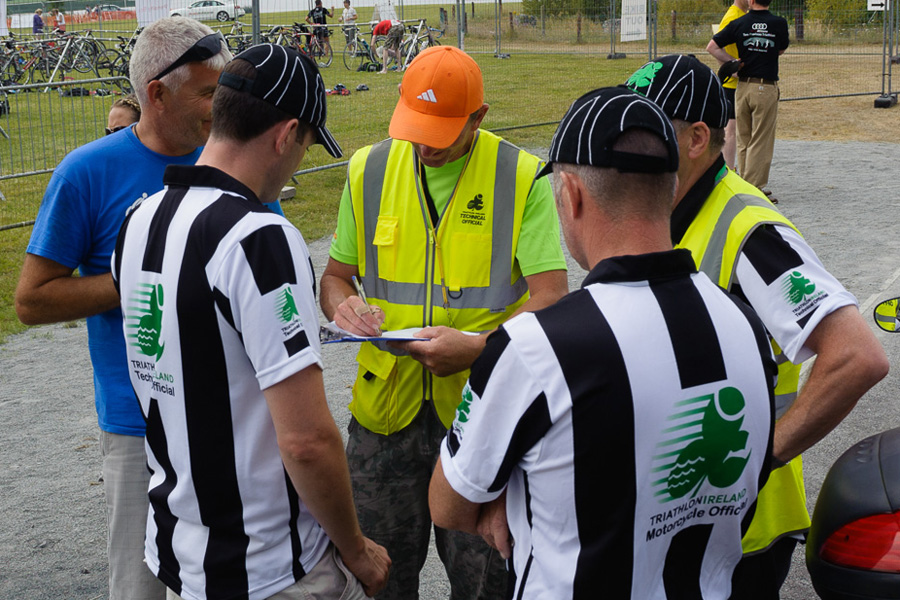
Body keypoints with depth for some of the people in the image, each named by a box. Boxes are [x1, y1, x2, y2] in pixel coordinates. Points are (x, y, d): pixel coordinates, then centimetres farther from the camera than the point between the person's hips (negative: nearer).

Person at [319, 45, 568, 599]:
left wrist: (478, 347, -24)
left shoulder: (523, 178, -6)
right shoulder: (369, 170, 4)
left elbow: (550, 298, -9)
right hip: (385, 406, 3)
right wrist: (343, 303, -10)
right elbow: (336, 275, 13)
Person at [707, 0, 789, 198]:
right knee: (761, 140, 0)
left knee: (743, 139, 13)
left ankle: (744, 184, 17)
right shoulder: (779, 23, -4)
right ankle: (754, 187, -3)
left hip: (743, 87, 3)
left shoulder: (738, 24, 0)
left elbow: (711, 46, 2)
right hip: (766, 88, -3)